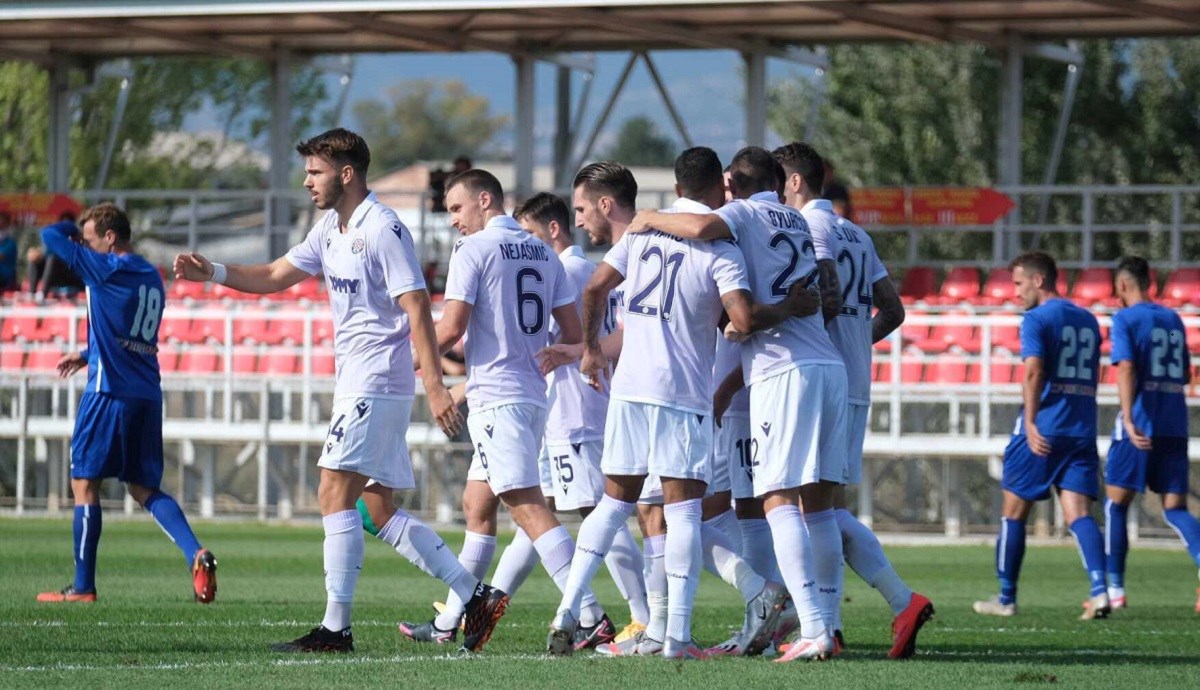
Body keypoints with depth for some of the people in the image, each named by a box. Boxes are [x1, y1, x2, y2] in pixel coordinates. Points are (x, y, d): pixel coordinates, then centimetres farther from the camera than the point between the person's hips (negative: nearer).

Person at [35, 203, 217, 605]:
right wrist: (86, 355, 31)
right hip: (147, 396, 7)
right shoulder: (151, 278, 14)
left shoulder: (108, 269, -11)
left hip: (110, 391, -7)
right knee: (144, 488, 12)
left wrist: (74, 233, 14)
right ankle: (196, 554, -10)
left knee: (84, 483, 3)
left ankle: (83, 586, 4)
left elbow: (50, 236, -5)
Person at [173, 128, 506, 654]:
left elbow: (417, 308, -18)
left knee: (335, 494, -12)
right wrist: (213, 272, 5)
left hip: (377, 380, -10)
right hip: (357, 381, 10)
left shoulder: (383, 230, -13)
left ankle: (336, 628, -12)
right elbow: (274, 277, 21)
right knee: (380, 513, 8)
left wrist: (435, 387, -24)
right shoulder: (331, 229, 15)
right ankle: (476, 597, 10)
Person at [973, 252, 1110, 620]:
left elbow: (1033, 372, -19)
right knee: (1078, 513, -3)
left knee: (1014, 511, 8)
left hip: (1043, 431, -6)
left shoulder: (1036, 320, -5)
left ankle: (1006, 599, 16)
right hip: (1082, 432, 6)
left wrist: (1030, 423, -26)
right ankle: (1099, 592, -24)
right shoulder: (1088, 320, 17)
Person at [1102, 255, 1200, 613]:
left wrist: (1129, 420, -26)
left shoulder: (1125, 319, -4)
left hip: (1140, 426, -5)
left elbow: (1126, 369, -18)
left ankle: (1114, 589, 8)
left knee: (1116, 503, 8)